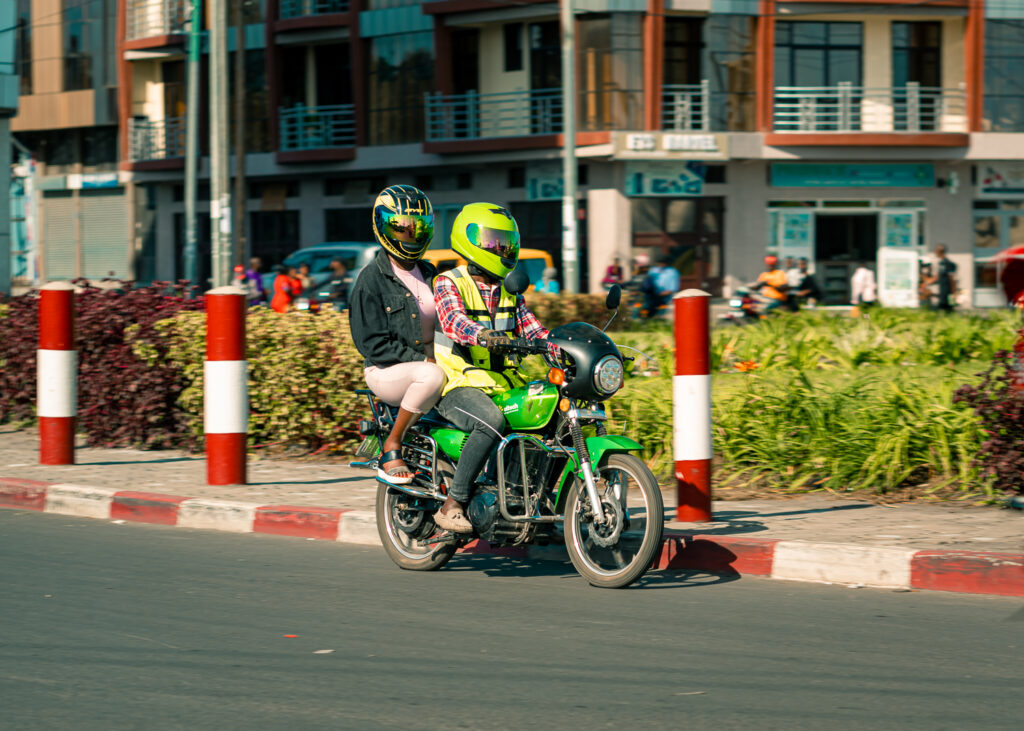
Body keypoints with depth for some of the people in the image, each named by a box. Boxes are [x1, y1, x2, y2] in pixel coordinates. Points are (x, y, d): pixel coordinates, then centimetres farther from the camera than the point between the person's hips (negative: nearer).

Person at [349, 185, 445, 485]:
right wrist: (421, 360, -20)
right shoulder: (372, 279, -7)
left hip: (432, 359, 6)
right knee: (431, 377, -39)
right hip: (387, 371, -6)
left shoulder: (429, 274, 16)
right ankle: (391, 449, -21)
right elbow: (371, 342, -13)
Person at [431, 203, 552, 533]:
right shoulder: (448, 284, -4)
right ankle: (452, 505, -31)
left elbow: (530, 328, 14)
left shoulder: (509, 291, 19)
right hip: (460, 385, -7)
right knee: (492, 422, -37)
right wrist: (484, 336, -46)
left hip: (505, 384, 7)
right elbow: (453, 320, -24)